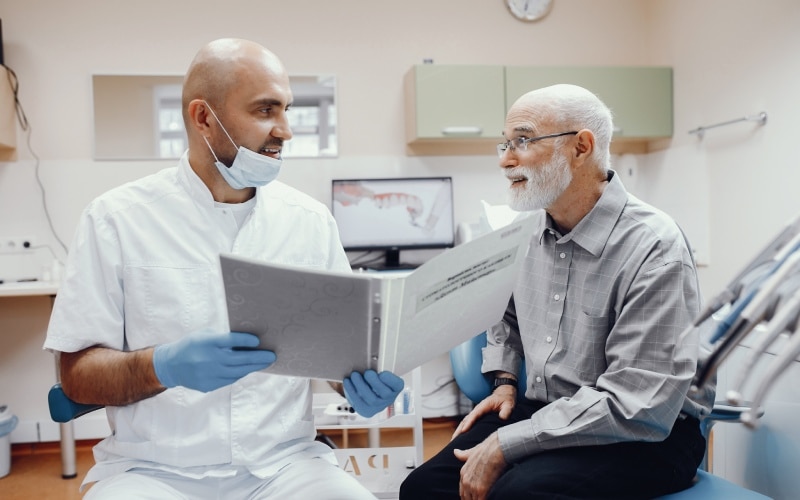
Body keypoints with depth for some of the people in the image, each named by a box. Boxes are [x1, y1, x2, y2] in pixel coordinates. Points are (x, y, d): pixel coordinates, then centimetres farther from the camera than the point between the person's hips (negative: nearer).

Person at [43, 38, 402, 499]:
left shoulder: (311, 219, 3)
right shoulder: (117, 219, -4)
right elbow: (78, 375, -4)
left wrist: (364, 378, -15)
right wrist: (163, 366, -23)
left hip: (283, 461, 2)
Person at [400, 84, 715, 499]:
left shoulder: (653, 249, -18)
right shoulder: (528, 229, 3)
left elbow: (637, 406, -24)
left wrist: (506, 445, -23)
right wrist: (504, 382, 8)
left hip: (644, 436, -6)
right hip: (545, 414, 6)